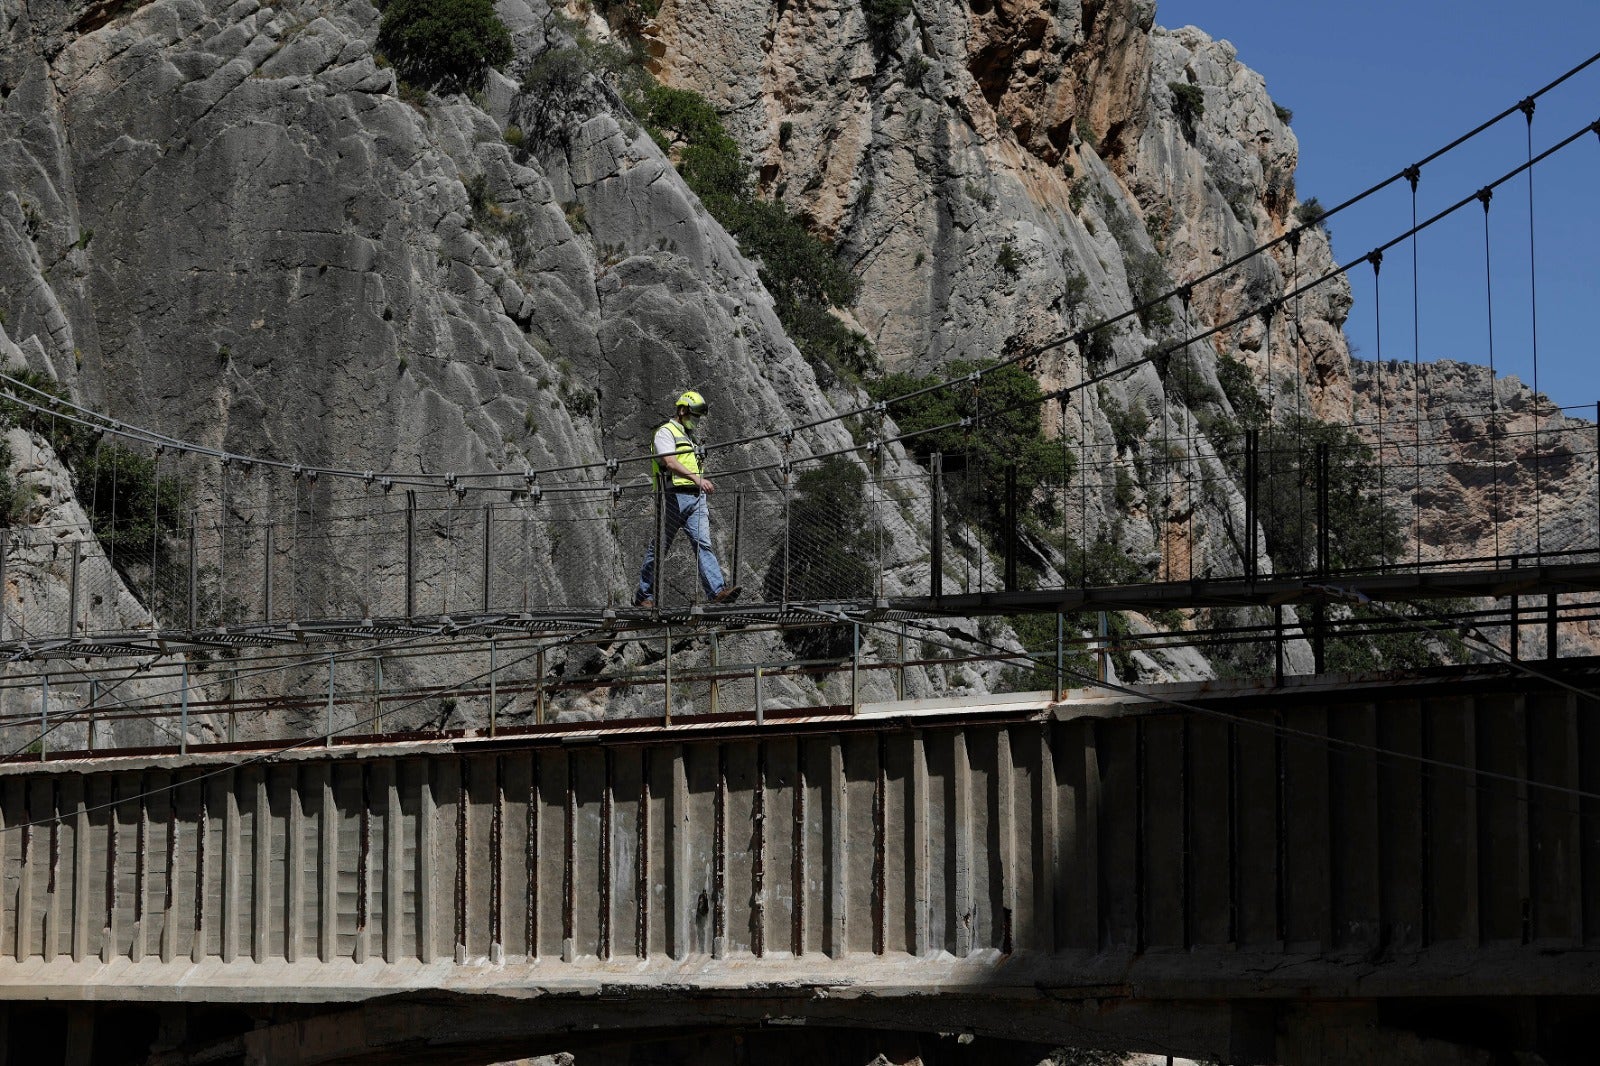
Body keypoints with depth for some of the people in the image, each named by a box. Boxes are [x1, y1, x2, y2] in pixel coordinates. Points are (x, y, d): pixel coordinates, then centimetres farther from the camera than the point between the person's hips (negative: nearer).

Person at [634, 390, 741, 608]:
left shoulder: (688, 437, 26)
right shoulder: (666, 433, -2)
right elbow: (670, 463, -20)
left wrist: (704, 506, 26)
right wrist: (696, 478, -34)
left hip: (695, 497, 7)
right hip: (674, 495, -7)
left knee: (703, 543, -9)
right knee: (659, 547, -1)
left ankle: (718, 591, -22)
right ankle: (644, 596, 8)